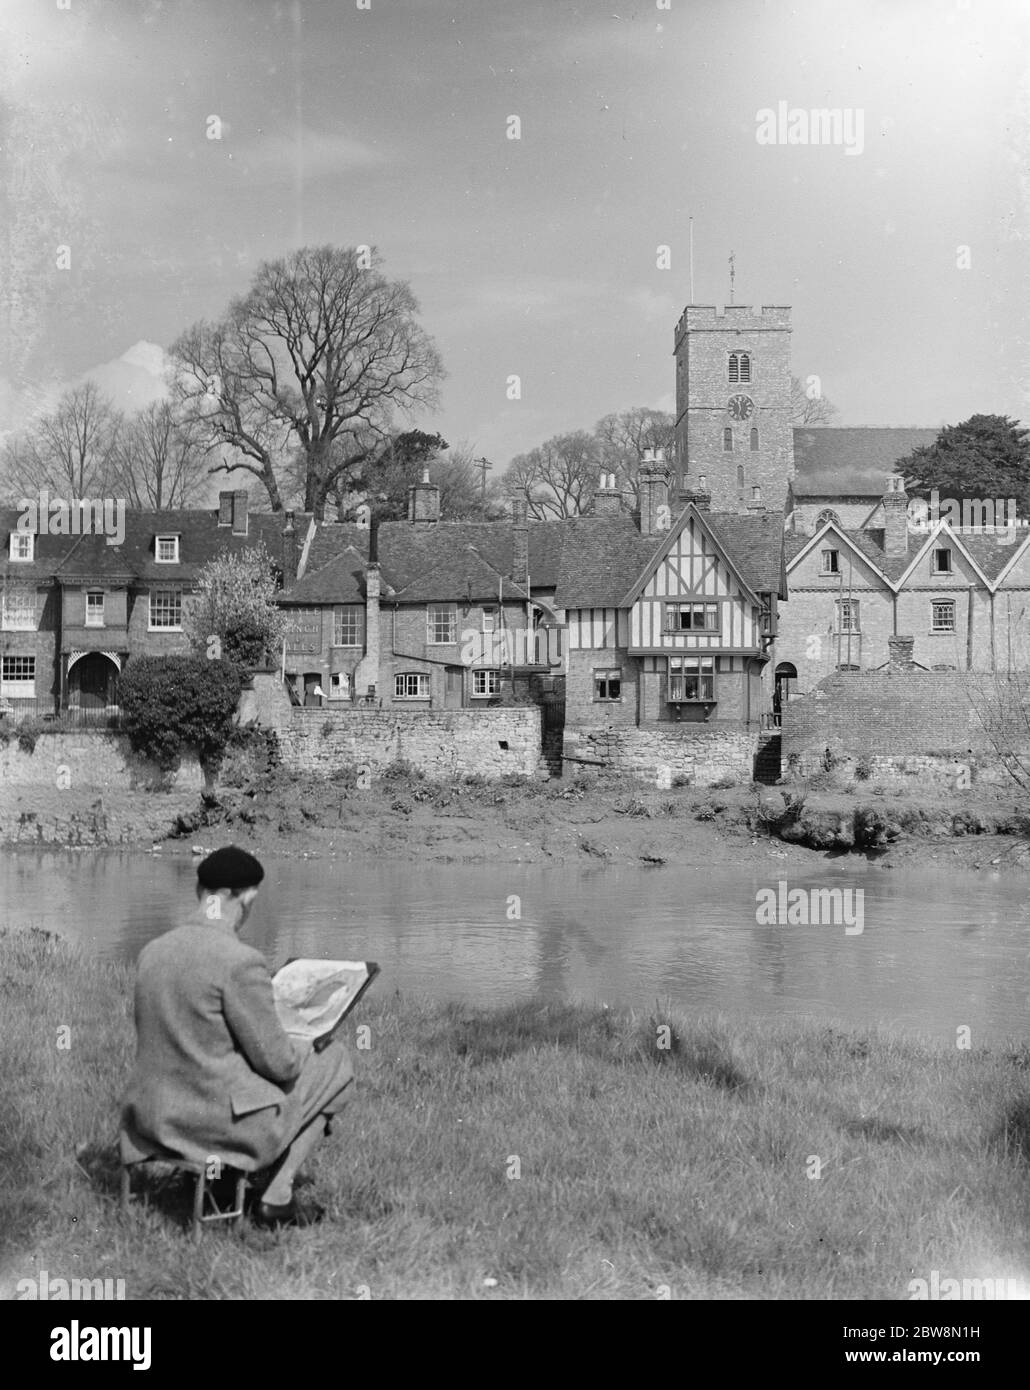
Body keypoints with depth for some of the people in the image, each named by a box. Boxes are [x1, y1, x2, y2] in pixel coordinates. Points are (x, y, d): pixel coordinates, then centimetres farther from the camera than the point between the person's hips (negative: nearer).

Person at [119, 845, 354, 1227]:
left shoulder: (152, 951, 2)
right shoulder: (241, 962, -21)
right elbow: (278, 1063, -15)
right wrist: (307, 1047, 9)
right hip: (227, 1123, -8)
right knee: (335, 1061, 14)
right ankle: (277, 1198, 12)